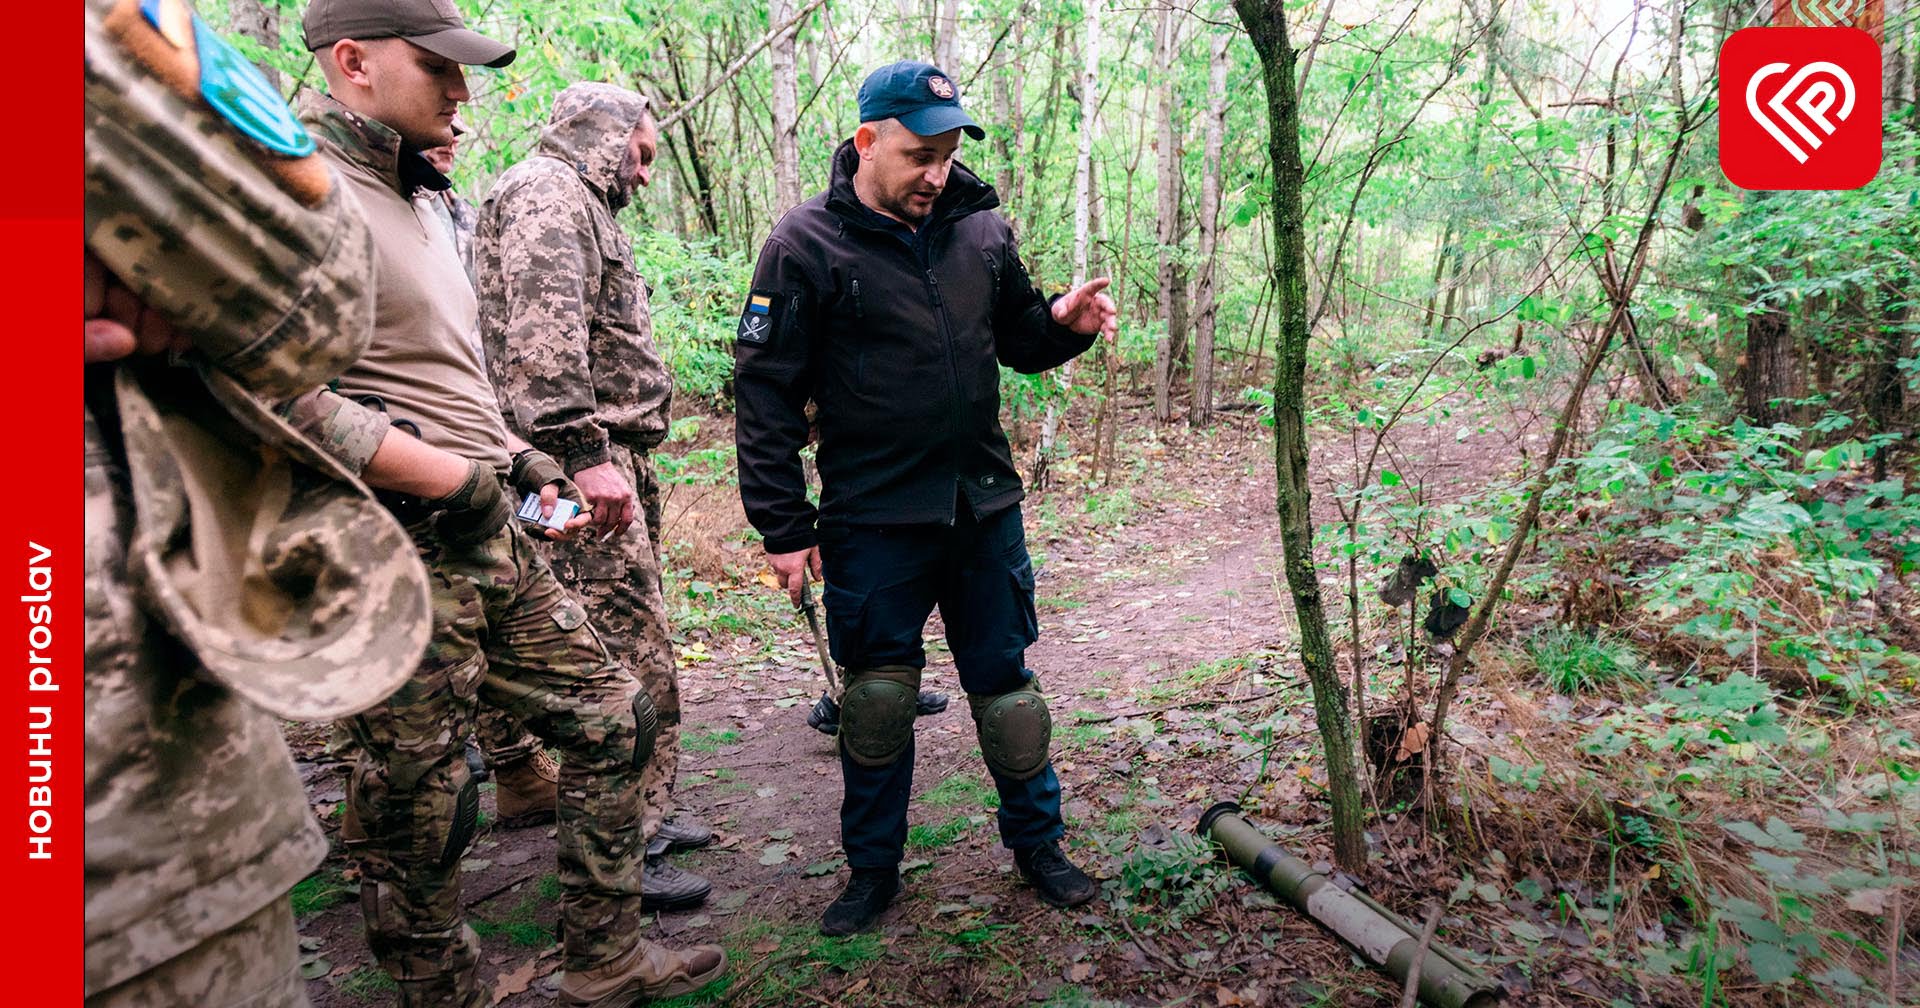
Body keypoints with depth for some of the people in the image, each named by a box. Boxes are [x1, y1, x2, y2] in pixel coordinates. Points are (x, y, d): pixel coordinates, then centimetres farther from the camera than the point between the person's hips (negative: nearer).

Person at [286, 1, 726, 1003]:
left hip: (491, 543, 10)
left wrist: (523, 463, 14)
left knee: (611, 715, 13)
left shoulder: (408, 200, 19)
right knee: (419, 807, 3)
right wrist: (462, 480, -18)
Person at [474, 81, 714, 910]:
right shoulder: (545, 191, -7)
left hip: (609, 458, 11)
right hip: (583, 465, -11)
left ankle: (641, 812, 27)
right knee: (628, 658, -9)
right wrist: (584, 451, -28)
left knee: (631, 645, 15)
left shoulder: (581, 207, 27)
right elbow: (543, 331, -22)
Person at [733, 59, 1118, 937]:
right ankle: (873, 867, 28)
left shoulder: (981, 230, 4)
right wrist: (784, 528, -9)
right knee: (876, 696, 9)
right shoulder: (808, 245, -9)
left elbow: (1019, 341, 16)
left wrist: (1064, 322, -8)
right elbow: (765, 393, -8)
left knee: (1005, 681, 12)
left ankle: (1037, 842, 32)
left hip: (985, 507, 3)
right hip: (873, 520, -3)